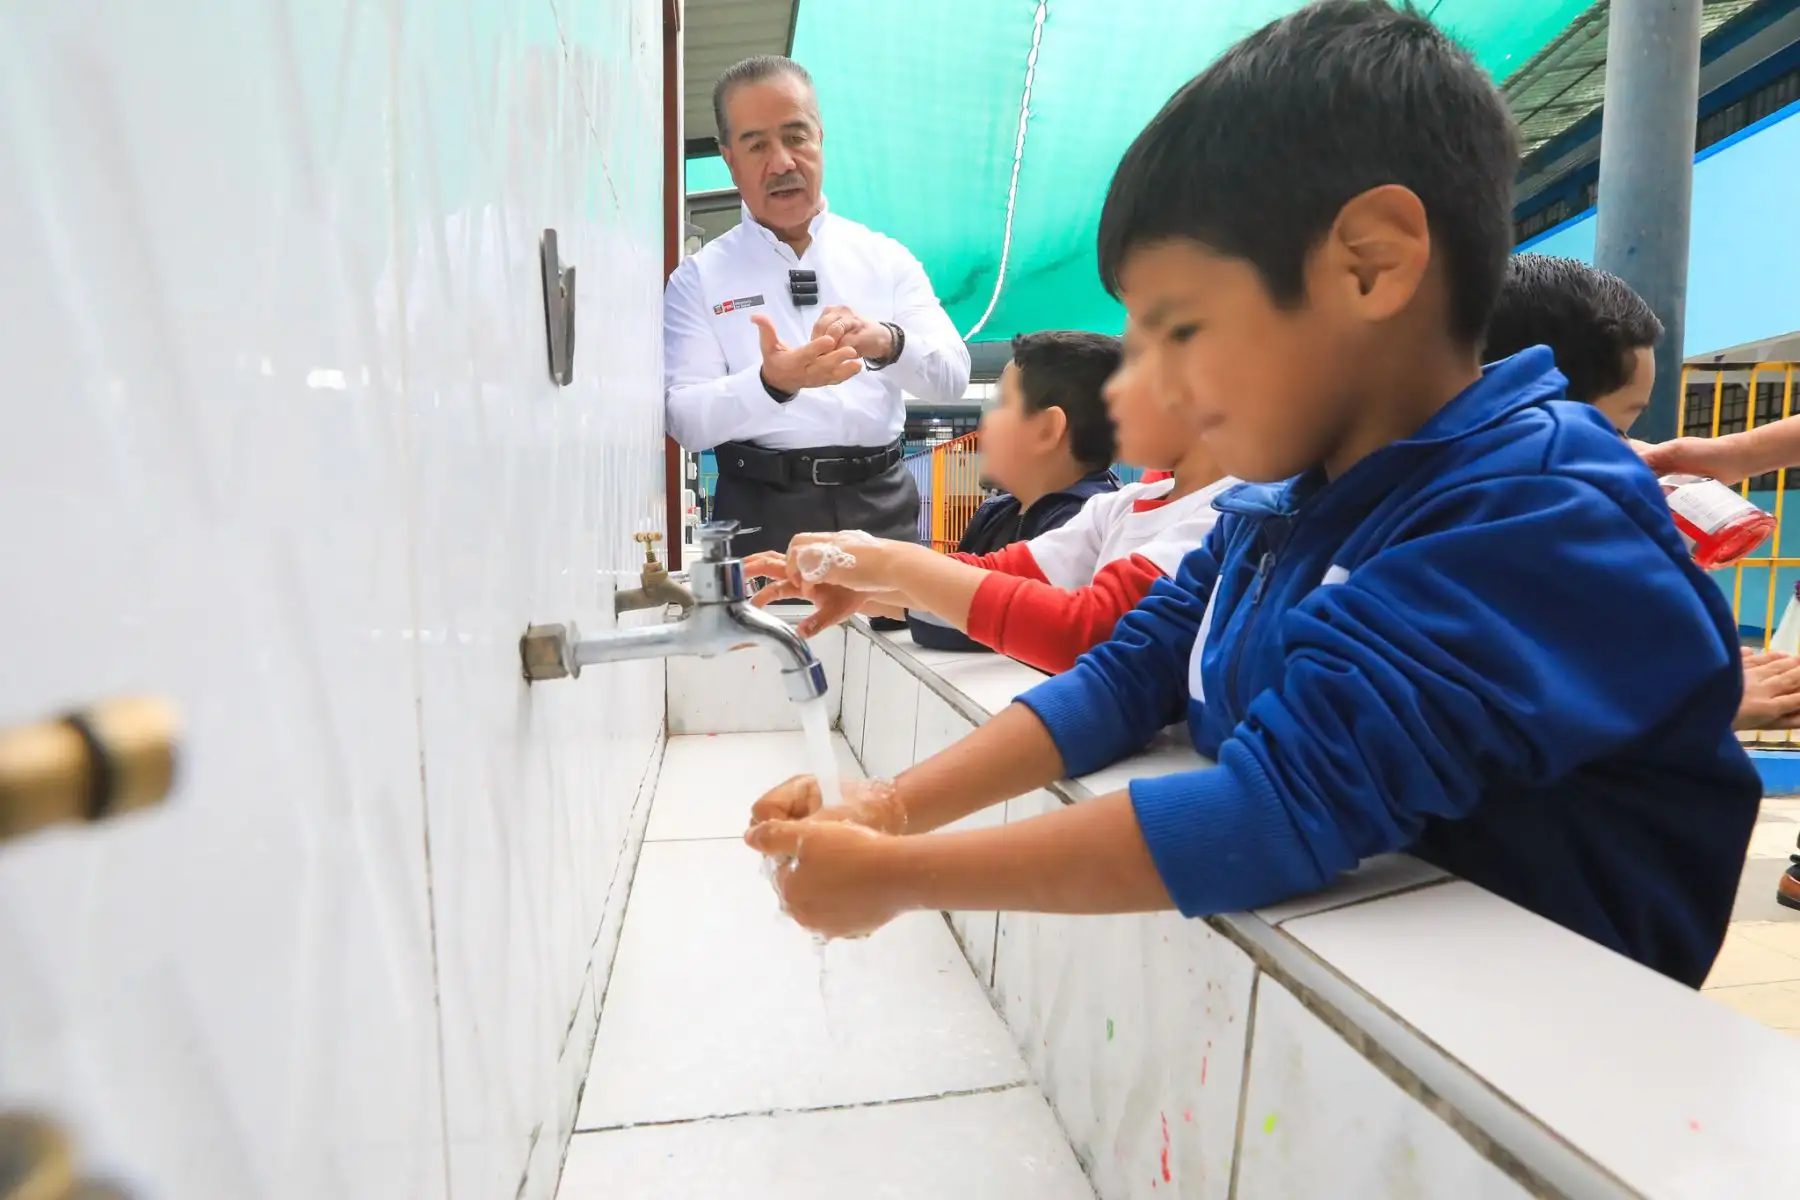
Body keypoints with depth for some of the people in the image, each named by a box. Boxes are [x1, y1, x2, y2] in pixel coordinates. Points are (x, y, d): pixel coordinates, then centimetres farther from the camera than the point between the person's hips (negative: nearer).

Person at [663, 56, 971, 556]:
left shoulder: (886, 259, 9)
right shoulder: (699, 279, 4)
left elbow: (952, 376, -1)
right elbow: (685, 419, -7)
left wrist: (886, 342, -23)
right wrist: (773, 383, -27)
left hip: (881, 504, 2)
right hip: (763, 511, -1)